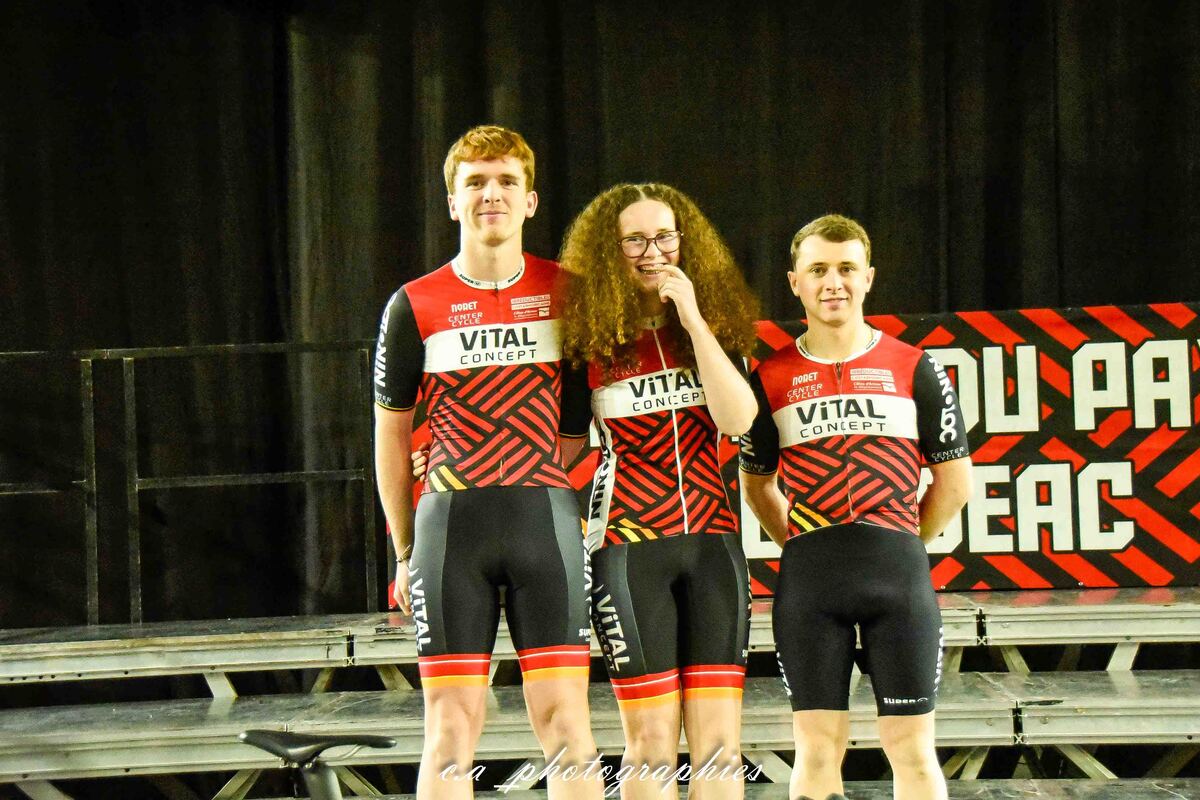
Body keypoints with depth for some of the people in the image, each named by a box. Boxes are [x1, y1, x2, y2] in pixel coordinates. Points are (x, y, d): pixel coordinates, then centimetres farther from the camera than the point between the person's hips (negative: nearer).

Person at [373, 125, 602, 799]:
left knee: (566, 721, -2)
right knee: (452, 730, -1)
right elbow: (392, 437, 9)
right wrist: (405, 553, 9)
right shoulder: (415, 306, 1)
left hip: (547, 516, 1)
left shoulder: (565, 293, 5)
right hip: (452, 519, -1)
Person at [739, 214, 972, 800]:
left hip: (898, 575, -1)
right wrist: (802, 548, 9)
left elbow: (955, 480, 10)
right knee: (817, 749, 1)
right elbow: (756, 482, 18)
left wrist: (901, 546, 9)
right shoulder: (771, 378, 7)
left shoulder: (913, 370, 5)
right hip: (808, 577, 1)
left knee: (911, 747, 1)